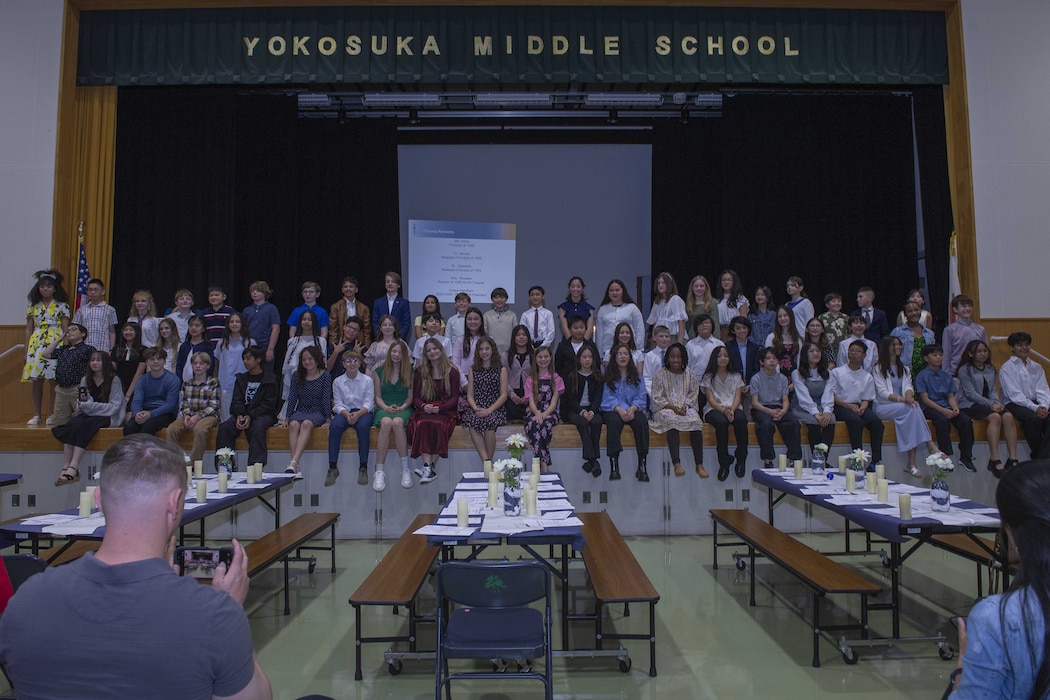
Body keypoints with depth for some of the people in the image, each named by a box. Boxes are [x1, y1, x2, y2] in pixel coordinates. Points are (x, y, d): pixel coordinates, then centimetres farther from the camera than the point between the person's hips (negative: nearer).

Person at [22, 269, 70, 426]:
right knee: (36, 380, 3)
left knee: (54, 380, -4)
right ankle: (36, 415, 9)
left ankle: (53, 415, 3)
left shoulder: (62, 306, 5)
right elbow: (28, 330, 14)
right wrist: (26, 351, 8)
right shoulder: (33, 306, 13)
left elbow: (65, 329, 2)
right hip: (36, 344, 3)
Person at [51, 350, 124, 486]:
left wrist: (91, 406, -15)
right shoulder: (85, 380, 14)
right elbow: (81, 406, 12)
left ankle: (73, 468, -37)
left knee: (82, 425, -32)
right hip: (88, 415, 5)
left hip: (109, 418, -5)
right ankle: (66, 467, -35)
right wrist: (83, 404, -11)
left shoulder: (114, 380, -2)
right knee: (72, 423, -27)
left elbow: (114, 407, -9)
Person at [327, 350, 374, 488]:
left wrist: (358, 413, -22)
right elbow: (338, 404, 2)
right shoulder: (337, 381, 9)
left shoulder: (367, 380, 4)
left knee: (363, 426, -35)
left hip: (362, 411, -1)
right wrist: (346, 414, -19)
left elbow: (368, 403, -3)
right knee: (334, 425, -31)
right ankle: (332, 467, -27)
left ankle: (363, 467, -28)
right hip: (344, 411, 1)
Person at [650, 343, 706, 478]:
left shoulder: (690, 375, 13)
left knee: (696, 421, -30)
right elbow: (657, 397, -3)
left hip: (686, 408, 3)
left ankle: (699, 464, -29)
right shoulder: (660, 374, 4)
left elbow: (694, 393, 7)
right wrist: (672, 407, -15)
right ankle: (676, 463, -40)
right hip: (665, 408, -2)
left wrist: (685, 406, -12)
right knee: (672, 420, -36)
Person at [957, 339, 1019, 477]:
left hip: (988, 403, 6)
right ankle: (994, 460, -37)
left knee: (1008, 416, -26)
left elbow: (993, 390, 13)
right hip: (969, 405, -6)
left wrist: (997, 402, -9)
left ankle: (1012, 459, -31)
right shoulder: (964, 370, -1)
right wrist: (991, 404, -17)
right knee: (995, 417, -34)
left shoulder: (991, 370, 19)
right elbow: (970, 394, -10)